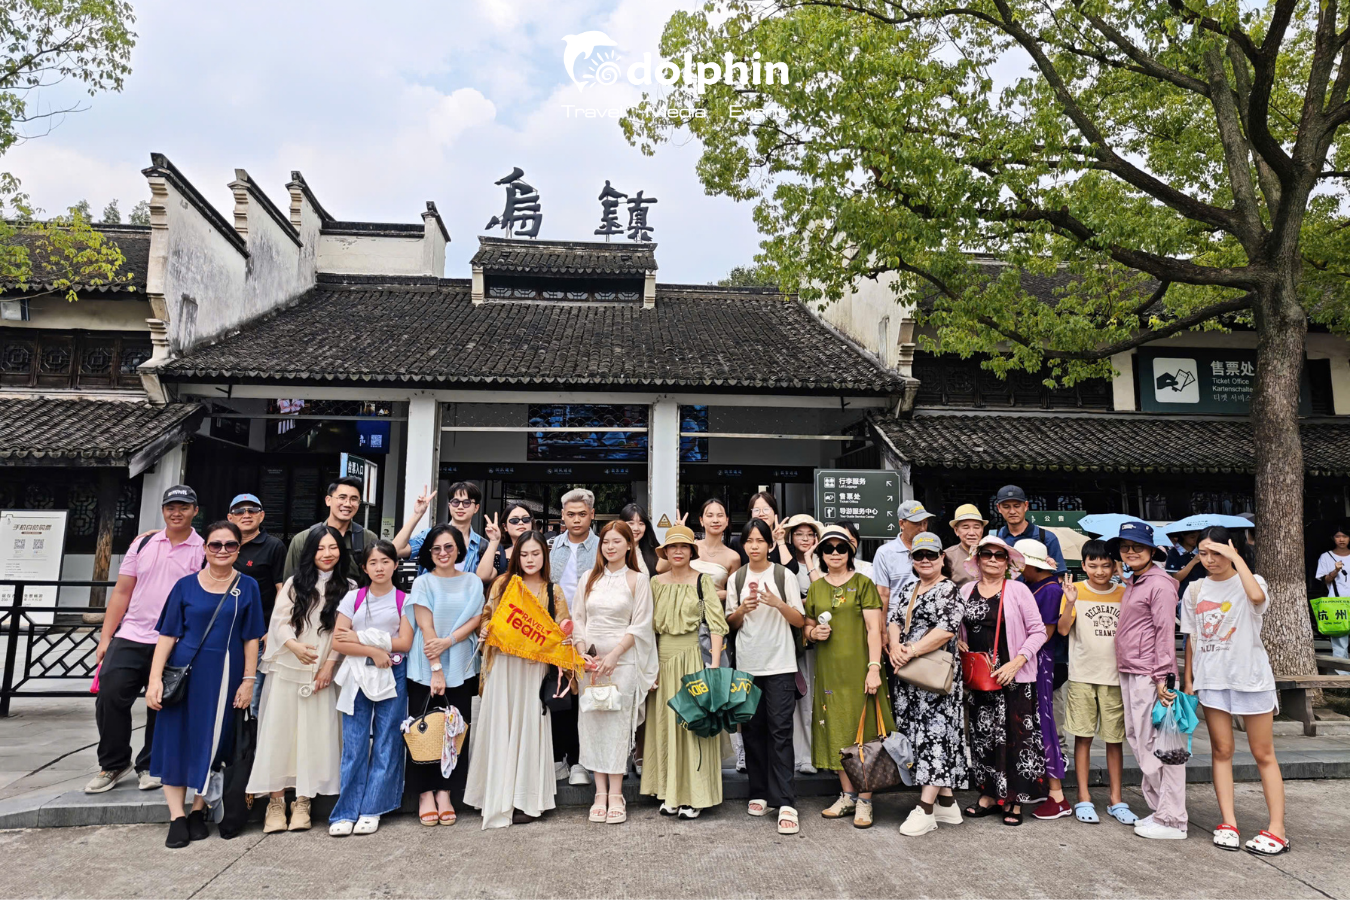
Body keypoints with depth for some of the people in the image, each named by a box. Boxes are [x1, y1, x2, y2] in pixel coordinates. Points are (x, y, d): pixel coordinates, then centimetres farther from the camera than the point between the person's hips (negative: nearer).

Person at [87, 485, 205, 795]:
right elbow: (122, 592, 8)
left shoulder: (203, 550, -2)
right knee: (110, 696, -2)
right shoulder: (143, 544, 7)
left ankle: (150, 766, 25)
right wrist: (105, 638, 3)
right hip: (130, 637, 3)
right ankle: (113, 764, 19)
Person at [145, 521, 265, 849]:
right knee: (176, 740, 3)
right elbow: (168, 635, 0)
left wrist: (248, 680, -4)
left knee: (212, 742, 8)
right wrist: (155, 678, -8)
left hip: (224, 675, 0)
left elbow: (252, 638, 1)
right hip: (184, 673, 0)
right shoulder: (186, 585, 1)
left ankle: (199, 812, 23)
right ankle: (177, 817, 14)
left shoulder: (247, 587, 1)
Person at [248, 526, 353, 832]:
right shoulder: (295, 583, 9)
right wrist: (294, 646, -17)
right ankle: (275, 801, 9)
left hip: (322, 672, -1)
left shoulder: (348, 588, 5)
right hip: (286, 669, 1)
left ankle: (302, 801, 8)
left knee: (314, 734, -1)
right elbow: (278, 621, 1)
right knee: (279, 730, 1)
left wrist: (330, 664, -9)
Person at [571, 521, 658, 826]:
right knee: (592, 722, 3)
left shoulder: (638, 580, 1)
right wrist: (582, 652, -4)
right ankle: (600, 793, 11)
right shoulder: (589, 579, 11)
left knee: (617, 723, -3)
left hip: (622, 660, -3)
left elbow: (640, 625, -3)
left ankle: (616, 795, 6)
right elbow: (577, 619, 11)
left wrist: (613, 655, -11)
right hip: (589, 661, 3)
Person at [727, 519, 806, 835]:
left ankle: (785, 803, -7)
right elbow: (731, 624, 11)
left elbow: (800, 620, 0)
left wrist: (778, 603, -17)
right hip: (747, 664, 3)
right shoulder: (736, 579, 8)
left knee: (780, 730, -8)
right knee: (752, 729, 7)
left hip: (780, 665, -3)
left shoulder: (784, 575, 0)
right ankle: (760, 793, 19)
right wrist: (742, 609, -10)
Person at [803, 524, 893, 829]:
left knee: (862, 730, -3)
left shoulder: (863, 583, -1)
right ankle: (847, 795, 20)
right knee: (835, 731, 8)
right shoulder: (815, 588, 11)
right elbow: (807, 627, 18)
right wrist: (814, 633, -5)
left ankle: (864, 801, 6)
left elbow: (874, 628, -6)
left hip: (858, 667, -4)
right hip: (828, 669, 4)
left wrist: (874, 667, -14)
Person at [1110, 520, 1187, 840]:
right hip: (1129, 674, 9)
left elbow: (1165, 632, -14)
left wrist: (1162, 676, -18)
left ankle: (1171, 821, 5)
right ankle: (1159, 810, 25)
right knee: (1139, 742, 14)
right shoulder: (1131, 584, 17)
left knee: (1156, 745, -4)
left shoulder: (1159, 584, -9)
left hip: (1150, 676, -9)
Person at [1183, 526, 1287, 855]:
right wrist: (1188, 678, 8)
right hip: (1212, 678, 4)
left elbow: (1257, 596, -32)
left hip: (1251, 676, -4)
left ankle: (1277, 829, 8)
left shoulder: (1249, 582, -4)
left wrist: (1236, 558, -23)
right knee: (1221, 751, 7)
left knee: (1263, 754, 3)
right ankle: (1228, 823, 12)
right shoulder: (1195, 590, 7)